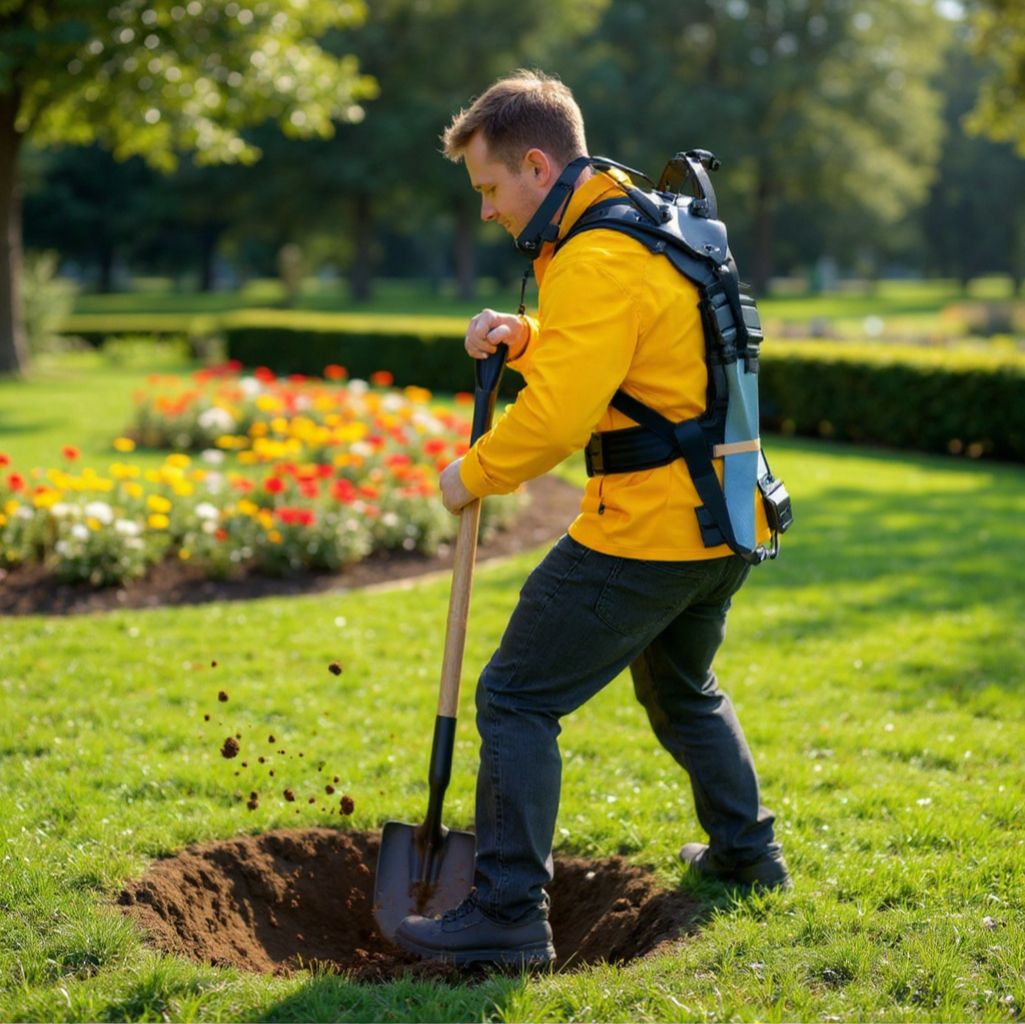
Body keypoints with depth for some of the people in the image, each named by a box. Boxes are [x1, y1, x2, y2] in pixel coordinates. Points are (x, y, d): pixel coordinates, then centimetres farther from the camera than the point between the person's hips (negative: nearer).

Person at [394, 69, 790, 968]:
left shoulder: (596, 263, -19)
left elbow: (556, 419, -26)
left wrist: (474, 474, -9)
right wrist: (523, 336, 7)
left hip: (643, 536, -10)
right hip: (722, 525, 10)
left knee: (517, 700, -4)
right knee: (684, 690, 30)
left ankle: (509, 914, -3)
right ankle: (746, 852, 42)